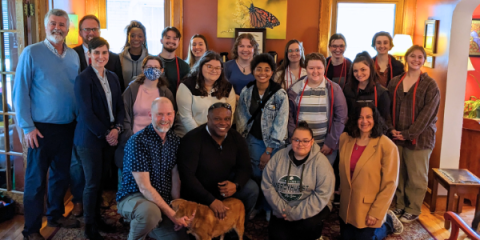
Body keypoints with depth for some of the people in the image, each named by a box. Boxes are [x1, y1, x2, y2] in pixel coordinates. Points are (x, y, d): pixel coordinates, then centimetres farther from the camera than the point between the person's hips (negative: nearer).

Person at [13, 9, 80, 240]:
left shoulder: (73, 56, 7)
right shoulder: (31, 53, -7)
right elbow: (20, 91, -9)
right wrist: (28, 127, -13)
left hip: (68, 127, 5)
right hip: (42, 128, -5)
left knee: (61, 174, 17)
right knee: (36, 179, 4)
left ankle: (55, 215, 35)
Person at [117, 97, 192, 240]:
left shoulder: (174, 140, 2)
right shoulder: (137, 142, -18)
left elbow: (175, 178, 4)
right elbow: (144, 187, -21)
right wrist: (171, 214, -24)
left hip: (163, 201, 6)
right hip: (133, 198, -6)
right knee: (151, 212, -38)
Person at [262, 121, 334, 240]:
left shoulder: (320, 161, -12)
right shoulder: (279, 156, -4)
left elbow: (322, 195, -18)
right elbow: (267, 185, -4)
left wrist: (296, 213, -21)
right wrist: (282, 208, -14)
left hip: (312, 208, -2)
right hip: (284, 207, 3)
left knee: (308, 225, -31)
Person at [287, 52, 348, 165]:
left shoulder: (334, 89, 1)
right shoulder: (295, 89, 4)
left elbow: (340, 118, -1)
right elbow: (289, 117, 5)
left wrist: (330, 143, -6)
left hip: (327, 147, -1)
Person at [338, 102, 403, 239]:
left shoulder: (387, 146, -20)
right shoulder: (344, 139, -4)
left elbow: (390, 184, -17)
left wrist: (376, 213, -17)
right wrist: (342, 192, 10)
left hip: (369, 207, -5)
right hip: (347, 205, 5)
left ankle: (388, 223, 32)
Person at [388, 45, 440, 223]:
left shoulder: (429, 85, -3)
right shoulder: (395, 82, 9)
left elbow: (427, 113, -9)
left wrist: (408, 134, -13)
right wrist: (391, 129, -6)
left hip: (419, 138, -3)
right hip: (397, 136, 3)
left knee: (416, 176, 4)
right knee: (399, 173, 8)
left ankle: (413, 210, 18)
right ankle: (400, 205, 25)